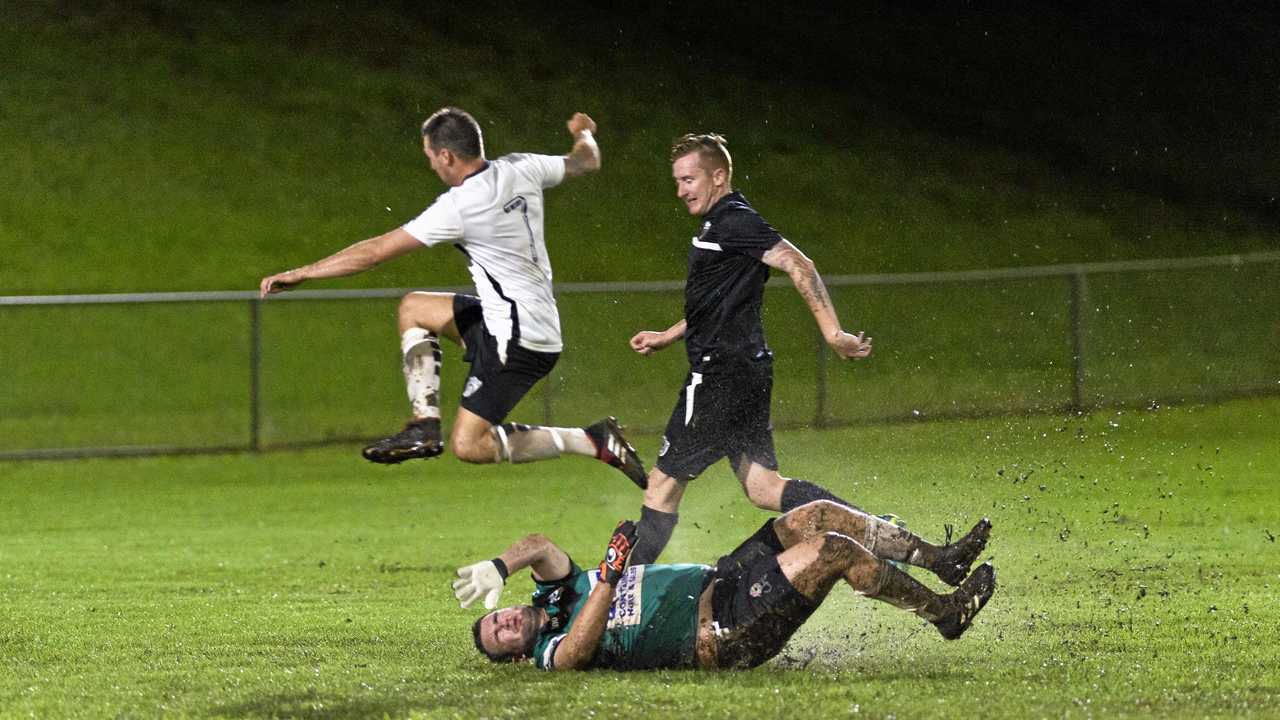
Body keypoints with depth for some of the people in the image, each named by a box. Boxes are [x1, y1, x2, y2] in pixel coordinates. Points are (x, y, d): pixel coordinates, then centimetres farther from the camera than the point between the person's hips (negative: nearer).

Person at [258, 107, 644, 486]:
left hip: (517, 340, -9)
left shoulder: (458, 207, -21)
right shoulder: (521, 169, -1)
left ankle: (593, 441, -7)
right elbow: (586, 161, 19)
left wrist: (298, 274, -7)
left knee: (468, 445, -6)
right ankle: (425, 424, 10)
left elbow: (376, 251, -16)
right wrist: (584, 134, 45)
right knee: (413, 307, 17)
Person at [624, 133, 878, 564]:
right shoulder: (719, 224, 19)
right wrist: (666, 337, 31)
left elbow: (799, 266, -22)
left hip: (723, 374, -10)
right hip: (746, 372, 10)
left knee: (664, 480, -2)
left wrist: (832, 334, -29)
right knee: (762, 487, 7)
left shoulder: (733, 222, -13)